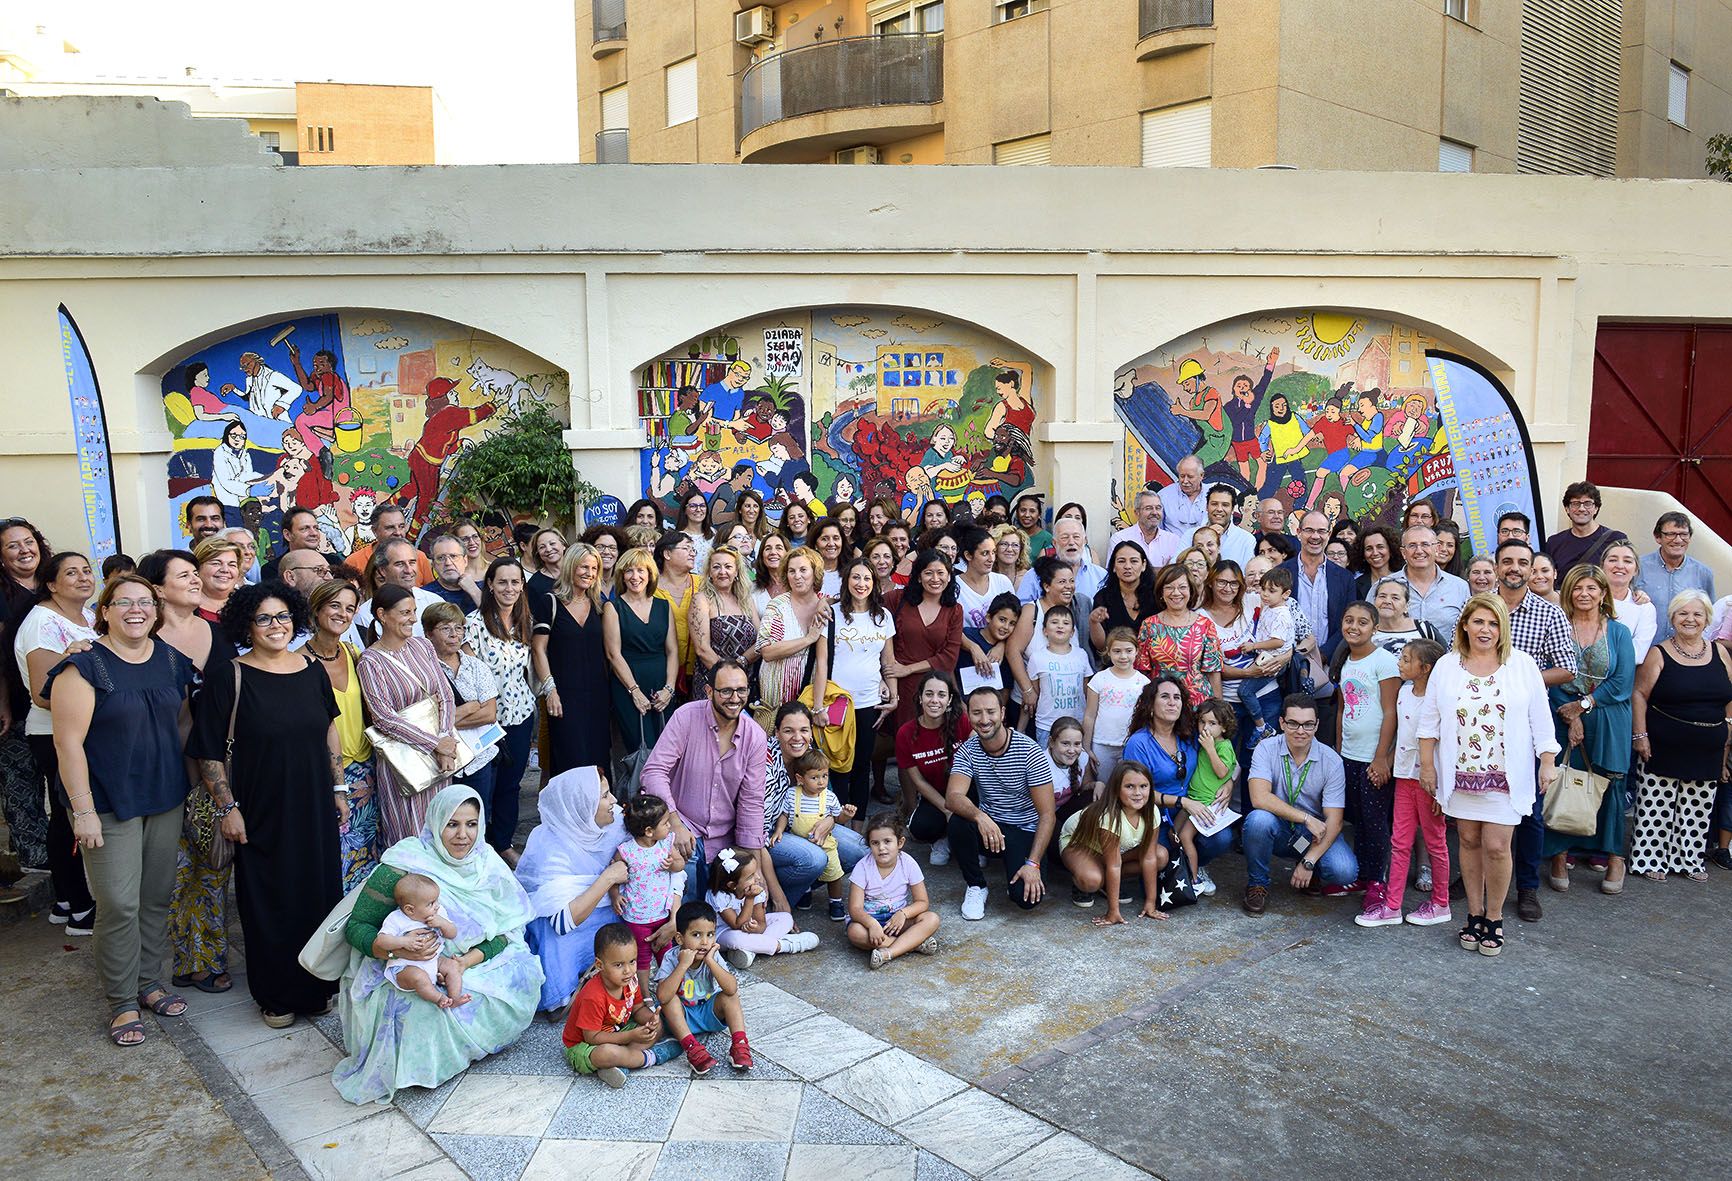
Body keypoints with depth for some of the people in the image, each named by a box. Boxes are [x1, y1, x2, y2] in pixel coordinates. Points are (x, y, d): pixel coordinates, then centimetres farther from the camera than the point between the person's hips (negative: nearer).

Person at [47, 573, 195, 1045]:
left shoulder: (172, 660, 5)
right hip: (110, 805, -5)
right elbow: (69, 742, -13)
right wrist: (83, 810, -16)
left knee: (157, 897, 13)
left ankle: (149, 981, 28)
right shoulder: (84, 665, -11)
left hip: (166, 798, 5)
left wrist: (188, 785, 13)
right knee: (119, 904, -3)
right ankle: (122, 1002, 12)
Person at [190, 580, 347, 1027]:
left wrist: (339, 788, 12)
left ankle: (317, 985, 28)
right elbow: (209, 752, -8)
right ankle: (276, 997, 22)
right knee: (269, 904, 6)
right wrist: (227, 807, -11)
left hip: (315, 808, 4)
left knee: (320, 894, 10)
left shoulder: (313, 671, 4)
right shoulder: (230, 680, -9)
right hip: (262, 814, -4)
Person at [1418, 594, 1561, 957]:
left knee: (1496, 847, -4)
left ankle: (1494, 919, 14)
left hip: (1505, 776, -2)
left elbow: (1540, 719, 3)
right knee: (1469, 842, 9)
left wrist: (1548, 762, -2)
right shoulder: (1446, 666, 4)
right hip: (1460, 774, 2)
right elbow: (1430, 720, 6)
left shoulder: (1522, 665, 1)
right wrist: (1427, 765, 3)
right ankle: (1475, 914, 23)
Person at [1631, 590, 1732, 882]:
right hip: (1664, 749, -3)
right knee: (1657, 807, 1)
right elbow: (1640, 694, -6)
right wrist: (1640, 735, -12)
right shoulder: (1659, 654, -4)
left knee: (1696, 810, 10)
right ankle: (1650, 859, 11)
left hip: (1706, 753, 3)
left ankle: (1689, 859, 23)